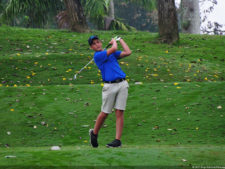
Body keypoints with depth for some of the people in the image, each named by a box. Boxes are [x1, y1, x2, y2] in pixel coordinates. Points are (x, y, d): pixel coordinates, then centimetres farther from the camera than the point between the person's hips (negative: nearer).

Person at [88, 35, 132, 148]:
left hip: (122, 84, 4)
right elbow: (113, 49, -12)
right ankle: (94, 133, 26)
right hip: (109, 86, -4)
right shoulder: (97, 56, -2)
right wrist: (114, 42, 9)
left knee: (119, 113, -4)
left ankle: (118, 140, -5)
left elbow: (128, 52, 14)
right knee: (105, 113, 2)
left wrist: (120, 40, 21)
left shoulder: (112, 53, 18)